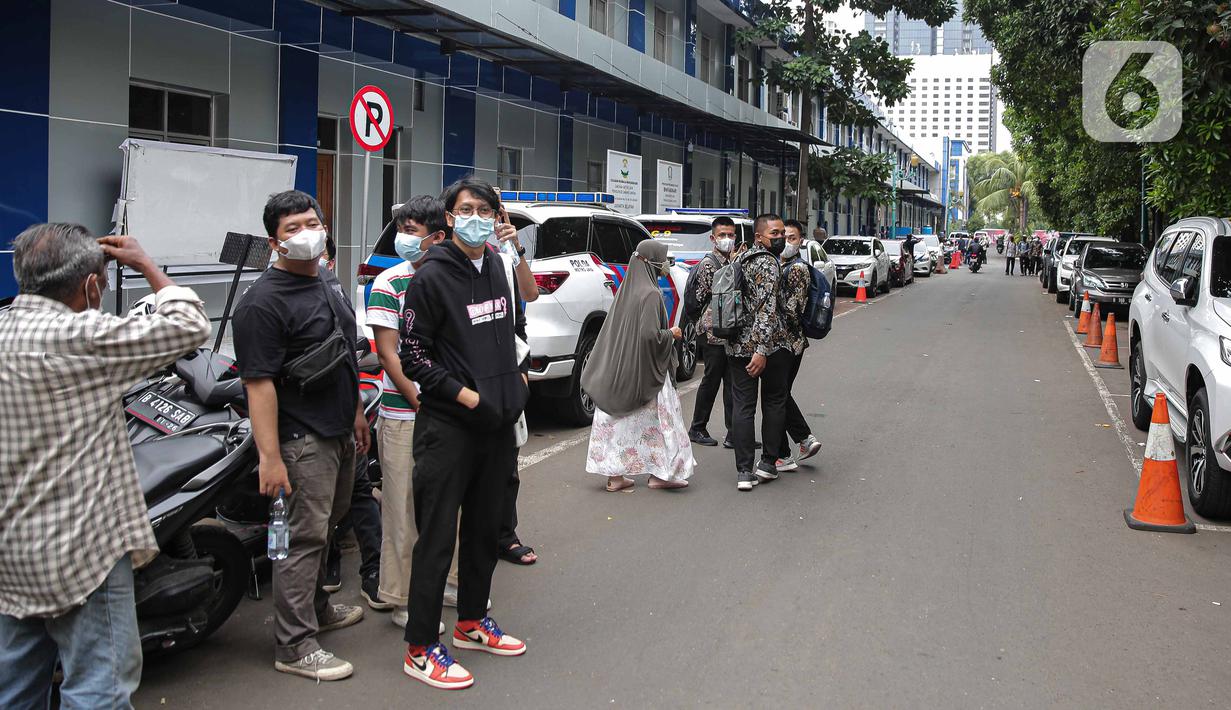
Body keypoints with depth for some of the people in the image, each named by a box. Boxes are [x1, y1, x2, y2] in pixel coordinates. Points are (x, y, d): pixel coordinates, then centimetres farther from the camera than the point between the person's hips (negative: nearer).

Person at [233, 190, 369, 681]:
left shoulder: (328, 281, 11)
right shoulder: (264, 303, -18)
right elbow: (259, 383, -22)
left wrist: (356, 412, 22)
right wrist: (269, 456, -25)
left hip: (339, 432, 9)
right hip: (303, 439, -9)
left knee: (326, 527, 20)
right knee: (304, 537, -4)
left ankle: (316, 605, 37)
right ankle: (294, 645, 4)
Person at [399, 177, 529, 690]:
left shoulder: (500, 269, 10)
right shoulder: (432, 277, -10)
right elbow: (413, 354, -12)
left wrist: (520, 374, 13)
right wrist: (463, 394, -17)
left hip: (498, 422, 7)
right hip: (448, 426, -7)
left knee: (484, 528, 17)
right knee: (438, 536, -3)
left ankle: (471, 623, 32)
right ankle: (421, 648, 5)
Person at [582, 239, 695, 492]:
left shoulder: (626, 289, 6)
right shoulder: (651, 294, -17)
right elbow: (650, 335, -23)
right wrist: (671, 334, -6)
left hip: (617, 370, 7)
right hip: (645, 371, -7)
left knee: (617, 421, 9)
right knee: (657, 421, 5)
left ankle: (614, 475, 12)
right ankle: (661, 473, 10)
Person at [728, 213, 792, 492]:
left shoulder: (742, 260, 14)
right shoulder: (768, 263, -13)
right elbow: (766, 309, -22)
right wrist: (762, 350, -28)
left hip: (737, 345, 6)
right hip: (769, 344, -6)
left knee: (742, 405, 4)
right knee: (774, 402, 11)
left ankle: (744, 472, 1)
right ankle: (768, 463, 15)